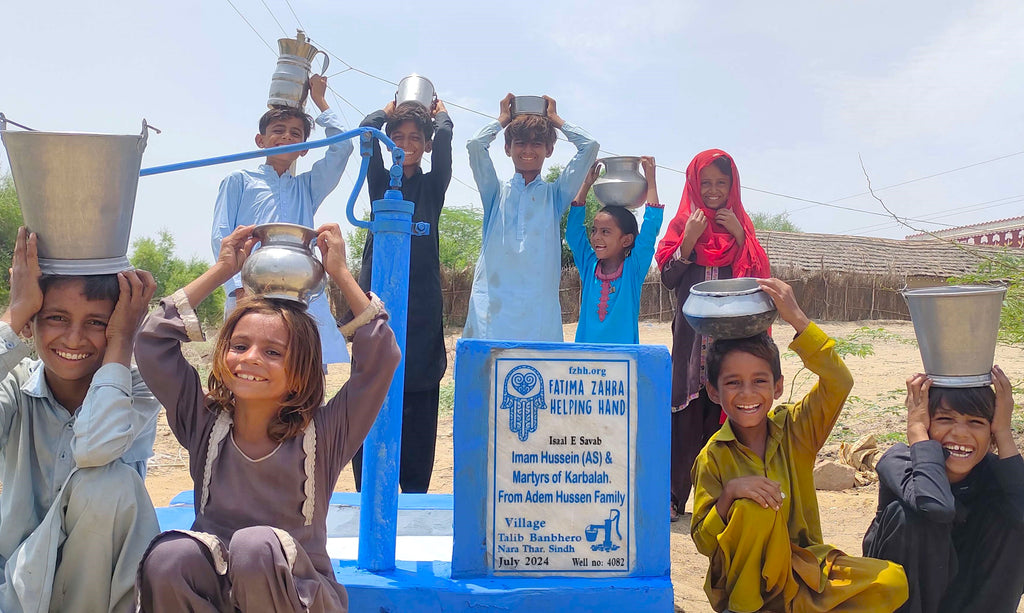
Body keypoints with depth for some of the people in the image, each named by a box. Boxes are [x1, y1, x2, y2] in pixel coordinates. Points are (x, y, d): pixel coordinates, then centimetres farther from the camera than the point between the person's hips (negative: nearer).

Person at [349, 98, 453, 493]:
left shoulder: (433, 187, 13)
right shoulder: (380, 183, 13)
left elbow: (444, 137, 0)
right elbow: (368, 129, 1)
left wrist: (439, 114, 20)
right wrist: (389, 112, 20)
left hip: (421, 305, 0)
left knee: (419, 407, 0)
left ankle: (415, 500, 8)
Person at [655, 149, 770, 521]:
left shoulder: (740, 225, 12)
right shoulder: (682, 224, 8)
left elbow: (759, 277, 1)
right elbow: (667, 277, -2)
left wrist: (739, 234, -7)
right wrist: (690, 238, -11)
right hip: (691, 338, -1)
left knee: (723, 416, 2)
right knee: (685, 416, -4)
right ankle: (673, 497, 3)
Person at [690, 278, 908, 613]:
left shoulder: (794, 430, -2)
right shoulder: (713, 457, -9)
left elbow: (839, 383, -18)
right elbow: (704, 543, -10)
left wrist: (797, 319, -23)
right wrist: (729, 494, -28)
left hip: (804, 568, 3)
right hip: (744, 583, -3)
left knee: (893, 582, -18)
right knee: (757, 506, -31)